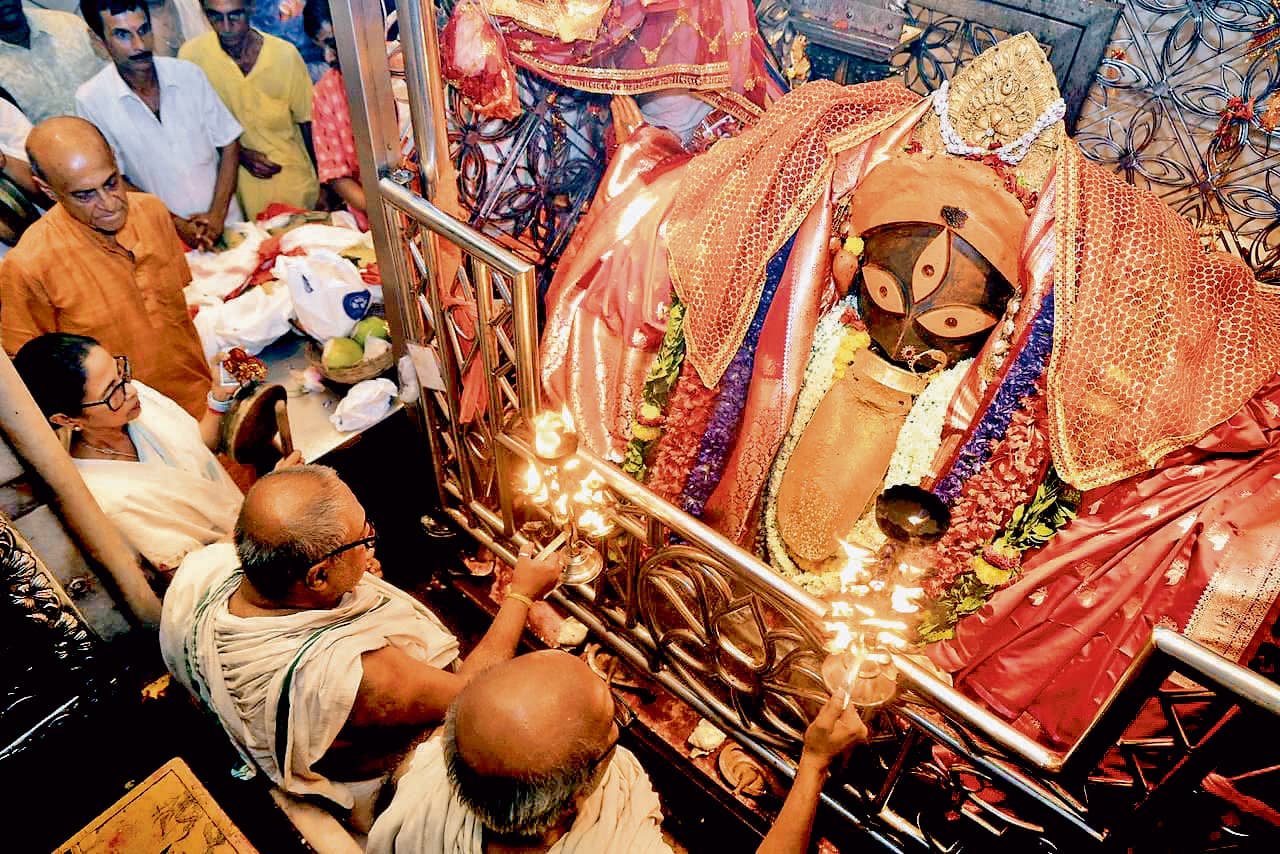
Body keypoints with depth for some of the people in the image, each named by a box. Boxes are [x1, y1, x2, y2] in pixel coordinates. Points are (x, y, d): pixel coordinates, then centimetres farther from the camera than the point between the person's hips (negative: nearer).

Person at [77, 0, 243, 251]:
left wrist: (217, 215, -11)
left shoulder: (188, 74, -6)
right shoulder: (91, 100, -11)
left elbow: (229, 144, -1)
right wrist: (177, 224, -12)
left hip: (226, 223, 2)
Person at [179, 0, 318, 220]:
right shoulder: (191, 55, -9)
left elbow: (306, 121, 1)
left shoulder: (286, 53, -8)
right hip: (241, 184, 0)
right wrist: (240, 154, -13)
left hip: (297, 183, 1)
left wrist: (323, 184, 4)